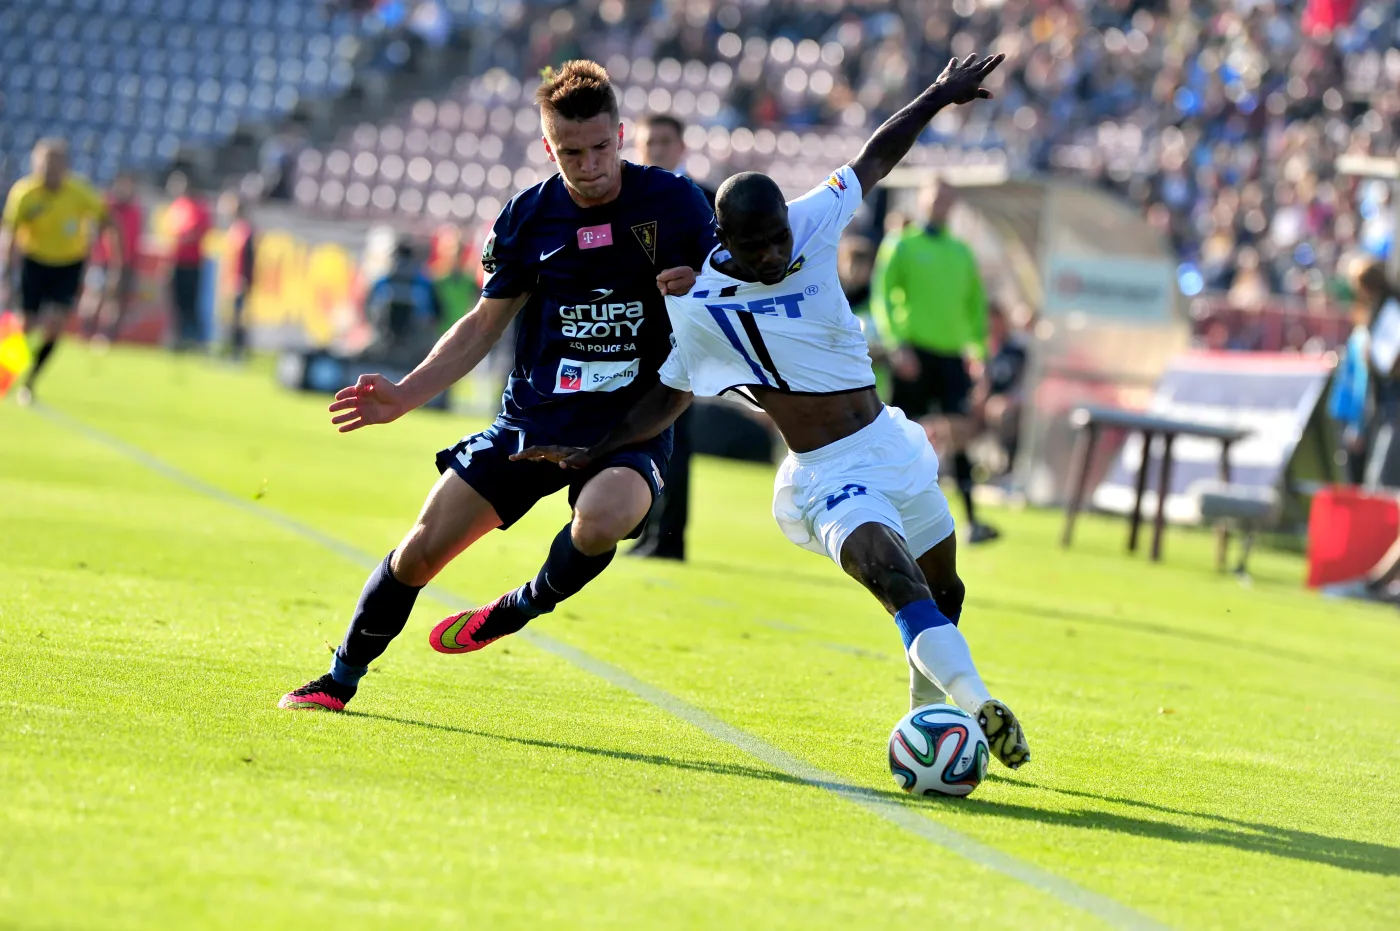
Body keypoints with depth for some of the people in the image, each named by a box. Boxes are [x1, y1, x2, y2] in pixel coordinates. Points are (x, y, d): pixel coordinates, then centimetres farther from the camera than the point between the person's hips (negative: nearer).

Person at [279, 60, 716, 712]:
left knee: (602, 517, -36)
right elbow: (485, 324, 10)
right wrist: (403, 396, 1)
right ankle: (340, 681, 19)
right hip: (533, 417, 3)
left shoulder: (673, 201, -6)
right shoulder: (527, 217, 1)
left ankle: (515, 611, -5)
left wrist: (696, 289, -19)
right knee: (423, 547, -2)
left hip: (634, 422, -3)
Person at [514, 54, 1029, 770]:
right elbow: (668, 398, 3)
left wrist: (940, 94, 15)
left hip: (890, 443, 6)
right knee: (893, 575, -30)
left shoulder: (812, 222, -5)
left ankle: (927, 716, 38)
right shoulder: (698, 306, -12)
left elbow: (874, 160, 12)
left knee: (943, 593, 17)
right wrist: (591, 455, -4)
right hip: (827, 476, -6)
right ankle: (978, 705, -43)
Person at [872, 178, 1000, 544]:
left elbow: (975, 303, 23)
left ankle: (972, 520, -12)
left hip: (951, 354, 4)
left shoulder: (961, 252, 16)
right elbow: (882, 297, -4)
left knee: (959, 432, -8)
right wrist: (896, 344, -15)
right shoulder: (901, 246, 3)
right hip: (914, 354, -4)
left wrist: (979, 349, 13)